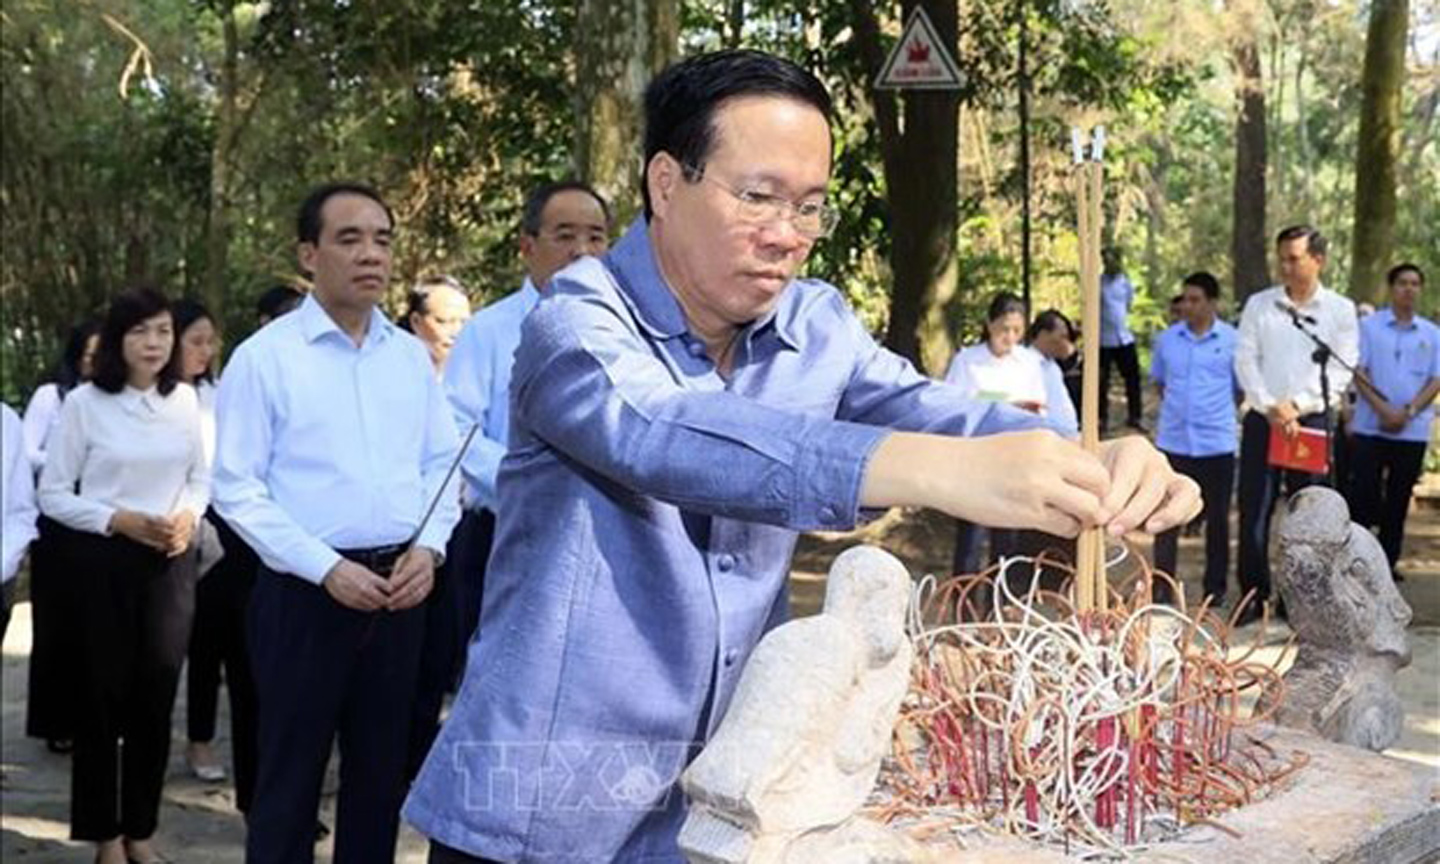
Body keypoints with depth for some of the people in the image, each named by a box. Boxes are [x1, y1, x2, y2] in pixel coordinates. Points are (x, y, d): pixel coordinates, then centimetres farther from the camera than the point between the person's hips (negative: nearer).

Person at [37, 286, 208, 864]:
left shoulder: (184, 400, 4)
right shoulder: (85, 403, -7)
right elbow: (52, 494, -5)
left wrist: (188, 516, -7)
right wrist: (121, 521, -16)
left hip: (171, 560, 3)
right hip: (104, 561, -3)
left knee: (157, 696, 7)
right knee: (105, 695, 4)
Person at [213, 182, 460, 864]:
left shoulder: (410, 356, 8)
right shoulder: (264, 356, -6)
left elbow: (441, 465, 12)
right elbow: (236, 488, -9)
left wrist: (428, 547, -7)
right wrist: (327, 568, -16)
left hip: (398, 589, 5)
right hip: (306, 592, -4)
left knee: (381, 773, 15)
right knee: (290, 776, 5)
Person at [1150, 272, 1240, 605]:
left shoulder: (1232, 341, -3)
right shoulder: (1167, 338, 5)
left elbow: (1244, 390, 5)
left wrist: (1219, 414, 2)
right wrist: (1174, 409, 9)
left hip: (1216, 443, -2)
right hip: (1172, 441, 2)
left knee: (1217, 518, 8)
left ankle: (1215, 587, 19)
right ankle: (1162, 584, 12)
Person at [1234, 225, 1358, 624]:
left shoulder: (1340, 310, 3)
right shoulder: (1259, 304, 6)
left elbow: (1340, 371, -3)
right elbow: (1245, 360, 1)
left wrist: (1296, 405, -13)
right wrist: (1269, 407, -12)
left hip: (1312, 420, -1)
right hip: (1262, 420, 1)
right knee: (1253, 511, 0)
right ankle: (1254, 595, 10)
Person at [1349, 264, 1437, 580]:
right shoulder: (1369, 326, 2)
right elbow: (1358, 372, -3)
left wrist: (1408, 412, -11)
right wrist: (1382, 409, -15)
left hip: (1413, 430, 2)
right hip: (1371, 426, -2)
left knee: (1398, 500, 7)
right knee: (1365, 495, -3)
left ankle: (1389, 561, 15)